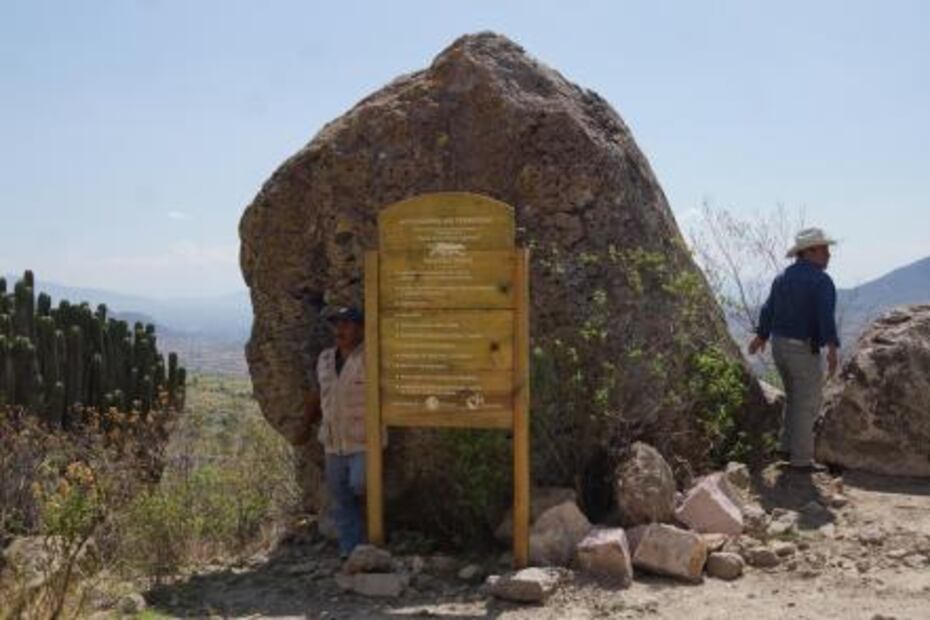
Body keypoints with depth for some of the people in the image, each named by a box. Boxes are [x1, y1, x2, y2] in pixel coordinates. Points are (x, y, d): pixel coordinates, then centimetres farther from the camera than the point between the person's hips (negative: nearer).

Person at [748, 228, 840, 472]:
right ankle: (801, 458, 6)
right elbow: (826, 315, -27)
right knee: (807, 405, 2)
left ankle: (788, 446, 27)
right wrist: (832, 348, -35)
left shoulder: (783, 277, 10)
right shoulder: (821, 280, -14)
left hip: (780, 345, 8)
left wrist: (761, 336, 32)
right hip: (804, 351, -8)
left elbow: (769, 309, 18)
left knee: (794, 398, 22)